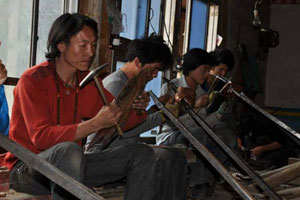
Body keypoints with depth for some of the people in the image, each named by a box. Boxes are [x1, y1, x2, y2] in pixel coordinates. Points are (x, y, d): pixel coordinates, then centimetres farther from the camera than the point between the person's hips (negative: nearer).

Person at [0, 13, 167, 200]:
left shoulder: (89, 82, 4)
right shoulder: (33, 80, -14)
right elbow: (41, 137, -25)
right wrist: (95, 124, -32)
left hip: (69, 166, 7)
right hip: (26, 168, -6)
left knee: (142, 154, -3)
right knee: (68, 150, -39)